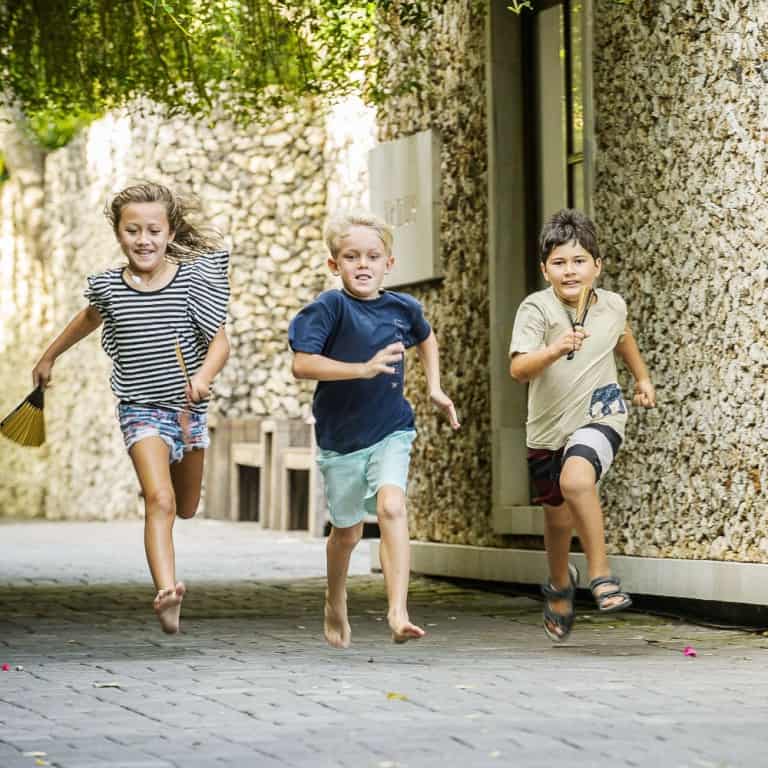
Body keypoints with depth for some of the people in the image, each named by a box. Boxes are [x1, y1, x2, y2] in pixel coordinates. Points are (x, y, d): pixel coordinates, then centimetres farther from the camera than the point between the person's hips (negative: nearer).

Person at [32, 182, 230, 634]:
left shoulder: (193, 278, -10)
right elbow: (90, 318, 18)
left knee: (187, 508, 21)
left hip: (188, 408, 2)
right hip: (141, 410, -2)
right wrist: (49, 357, 31)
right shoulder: (107, 287, -5)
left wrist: (203, 379, -29)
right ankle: (167, 592, -37)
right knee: (160, 502, -24)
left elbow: (220, 342, -8)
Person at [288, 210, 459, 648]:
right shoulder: (330, 308, -15)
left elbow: (426, 338, 22)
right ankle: (336, 606, 41)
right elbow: (302, 364, -27)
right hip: (340, 436, -1)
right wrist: (364, 369, -34)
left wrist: (435, 388, 14)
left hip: (391, 431, 1)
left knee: (391, 506, -23)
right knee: (348, 531, 14)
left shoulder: (403, 308, -3)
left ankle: (399, 613, -28)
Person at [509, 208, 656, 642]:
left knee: (576, 479, -32)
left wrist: (642, 377, 29)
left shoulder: (613, 305, -5)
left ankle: (601, 575, -17)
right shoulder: (536, 309, -16)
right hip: (549, 427, 1)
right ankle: (560, 582, 46)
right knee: (559, 518, 14)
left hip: (600, 415, -1)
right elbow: (518, 369, -29)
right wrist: (555, 350, -45)